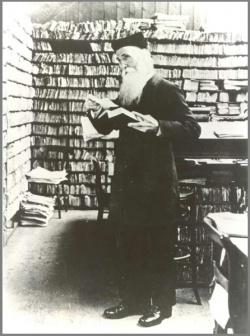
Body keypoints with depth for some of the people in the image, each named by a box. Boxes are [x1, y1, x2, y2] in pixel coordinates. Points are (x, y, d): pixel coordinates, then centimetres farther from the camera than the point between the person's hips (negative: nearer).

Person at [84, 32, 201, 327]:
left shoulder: (166, 90, -8)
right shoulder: (125, 94, 12)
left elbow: (192, 129, -16)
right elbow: (107, 128, 18)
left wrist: (158, 127, -31)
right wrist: (96, 114, -3)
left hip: (155, 181, -7)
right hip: (126, 178, 7)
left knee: (158, 245, 4)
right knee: (128, 243, 13)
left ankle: (161, 304, 20)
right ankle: (133, 299, 28)